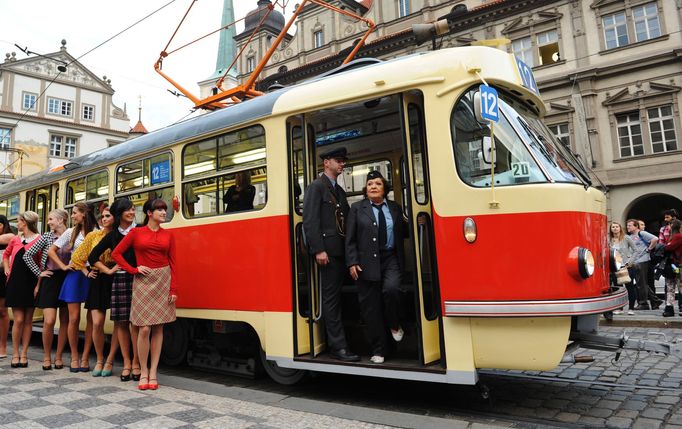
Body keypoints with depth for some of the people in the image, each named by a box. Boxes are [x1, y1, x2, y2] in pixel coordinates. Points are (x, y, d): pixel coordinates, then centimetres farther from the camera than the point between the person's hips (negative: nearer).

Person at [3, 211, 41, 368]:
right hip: (15, 282, 3)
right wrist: (7, 269, 13)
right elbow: (6, 254, 28)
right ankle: (15, 354, 10)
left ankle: (24, 354, 13)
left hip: (31, 283, -3)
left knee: (28, 320, 5)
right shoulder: (15, 240, 9)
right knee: (18, 319, -2)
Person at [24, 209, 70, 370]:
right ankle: (46, 356, 9)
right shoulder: (46, 237, 3)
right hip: (50, 279, -1)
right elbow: (27, 255, 4)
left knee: (65, 321, 4)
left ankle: (58, 356, 16)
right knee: (49, 321, -9)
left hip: (67, 280, 1)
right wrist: (39, 273, -1)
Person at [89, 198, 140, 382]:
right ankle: (126, 363, 16)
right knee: (121, 322, 5)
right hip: (119, 280, 3)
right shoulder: (112, 235, 11)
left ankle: (136, 363, 7)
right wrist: (108, 271, 9)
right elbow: (92, 257, 18)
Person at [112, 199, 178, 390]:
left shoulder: (168, 235, 8)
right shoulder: (136, 233, 3)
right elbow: (116, 253, 6)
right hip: (143, 281, -2)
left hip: (163, 280, 2)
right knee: (144, 329, -5)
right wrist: (134, 269, -4)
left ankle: (153, 372, 13)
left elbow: (172, 263, 5)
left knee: (158, 328, 5)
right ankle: (143, 372, 10)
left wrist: (174, 288, -1)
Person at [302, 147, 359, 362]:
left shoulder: (340, 190, 22)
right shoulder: (316, 187, -2)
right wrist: (319, 250, -18)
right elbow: (310, 221, -11)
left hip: (341, 251, 7)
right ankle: (338, 346, -1)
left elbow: (346, 221, 17)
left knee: (335, 297, 11)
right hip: (328, 251, -7)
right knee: (331, 298, -4)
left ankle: (335, 341, 18)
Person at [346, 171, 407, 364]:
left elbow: (402, 232, 16)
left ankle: (394, 325, 6)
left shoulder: (394, 208, 12)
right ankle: (378, 350, 17)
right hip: (367, 262, -1)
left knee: (391, 288, -26)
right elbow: (350, 238, 1)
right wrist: (352, 263, -7)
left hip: (390, 259, 1)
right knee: (371, 307, 2)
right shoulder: (357, 208, 4)